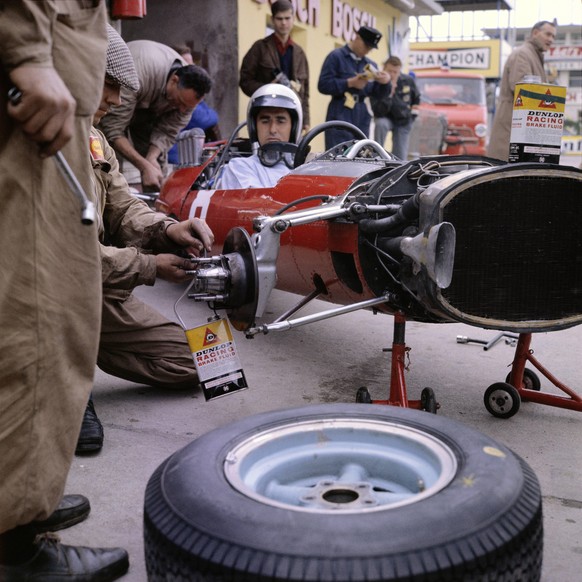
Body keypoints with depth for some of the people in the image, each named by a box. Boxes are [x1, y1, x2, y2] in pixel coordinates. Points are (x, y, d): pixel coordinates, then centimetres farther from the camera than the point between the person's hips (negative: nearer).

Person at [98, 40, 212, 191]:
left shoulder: (188, 93, -25)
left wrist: (152, 158, -37)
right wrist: (145, 166, -48)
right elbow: (112, 129, -42)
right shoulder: (138, 76, -44)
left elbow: (166, 132, -17)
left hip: (146, 113, 5)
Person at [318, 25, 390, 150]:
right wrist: (350, 83, -17)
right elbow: (323, 85, -10)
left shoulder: (371, 65, 16)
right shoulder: (336, 57, -1)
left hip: (362, 119, 6)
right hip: (340, 118, -6)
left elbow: (378, 95, 15)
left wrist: (384, 83, -7)